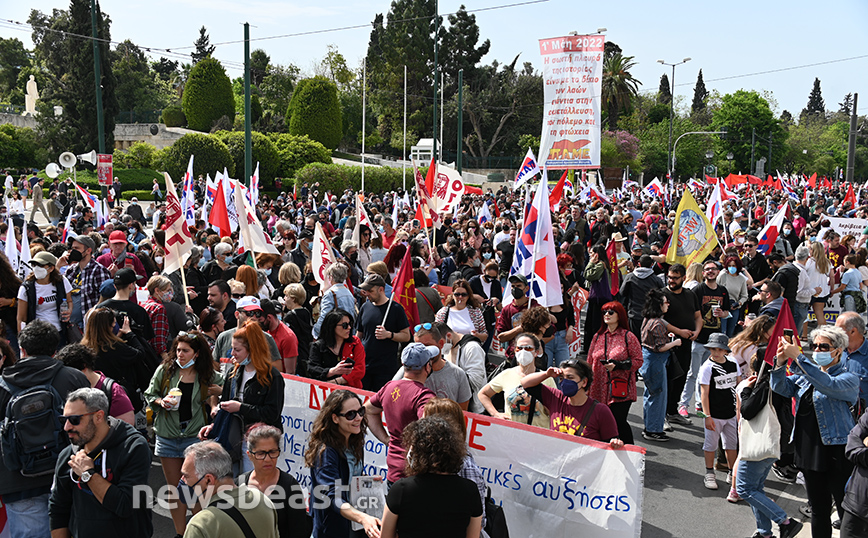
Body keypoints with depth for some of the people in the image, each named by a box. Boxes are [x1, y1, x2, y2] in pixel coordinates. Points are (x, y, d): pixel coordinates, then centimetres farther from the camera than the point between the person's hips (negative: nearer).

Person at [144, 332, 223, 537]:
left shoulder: (208, 376, -2)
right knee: (174, 489, 11)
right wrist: (161, 402, -10)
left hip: (195, 436, -2)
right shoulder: (165, 370, 1)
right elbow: (149, 395, 9)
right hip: (167, 437, 2)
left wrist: (220, 392, -10)